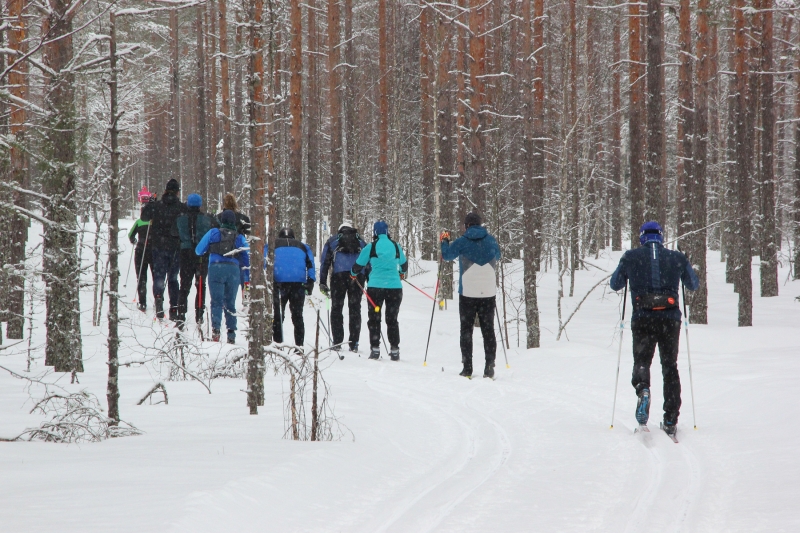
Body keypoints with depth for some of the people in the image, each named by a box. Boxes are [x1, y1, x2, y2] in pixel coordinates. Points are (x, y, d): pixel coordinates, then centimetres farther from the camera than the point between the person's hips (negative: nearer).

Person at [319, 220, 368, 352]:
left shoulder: (332, 241, 16)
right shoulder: (360, 241, 20)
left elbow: (325, 262, 10)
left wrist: (322, 283, 9)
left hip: (338, 276, -1)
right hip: (358, 276, 1)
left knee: (336, 308, 4)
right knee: (355, 309, 3)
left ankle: (337, 342, -2)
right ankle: (354, 344, -1)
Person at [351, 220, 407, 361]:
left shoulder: (371, 247, -3)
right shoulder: (396, 246, 6)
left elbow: (359, 264, 6)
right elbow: (404, 263, 24)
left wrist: (353, 274, 29)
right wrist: (402, 273, 47)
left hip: (376, 286, -2)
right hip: (394, 286, 2)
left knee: (374, 318, 7)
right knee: (392, 319, 10)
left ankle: (375, 348, 1)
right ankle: (394, 350, 7)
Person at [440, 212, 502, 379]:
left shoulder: (463, 241, -5)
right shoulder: (490, 240, 4)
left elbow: (447, 255, 6)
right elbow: (497, 257, 22)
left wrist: (444, 241, 24)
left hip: (468, 293, -2)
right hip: (488, 292, 2)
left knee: (466, 330, 5)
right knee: (488, 330, 7)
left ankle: (467, 367, -2)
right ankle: (489, 367, -1)